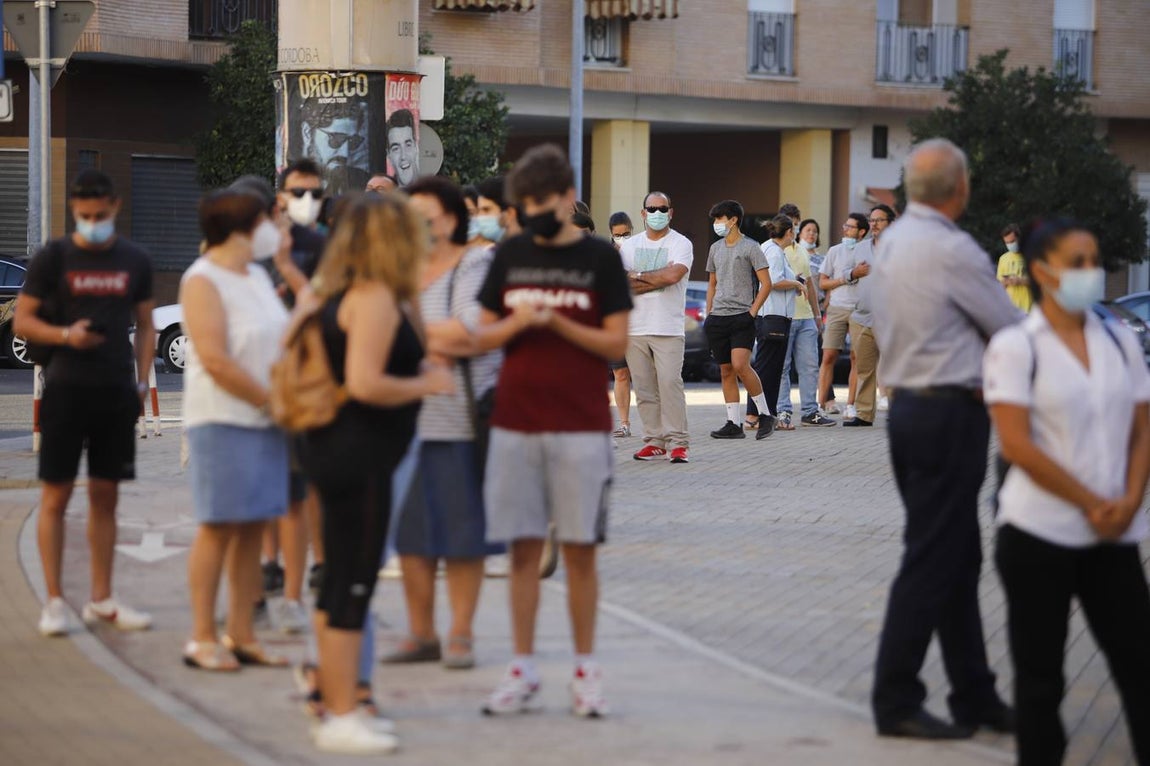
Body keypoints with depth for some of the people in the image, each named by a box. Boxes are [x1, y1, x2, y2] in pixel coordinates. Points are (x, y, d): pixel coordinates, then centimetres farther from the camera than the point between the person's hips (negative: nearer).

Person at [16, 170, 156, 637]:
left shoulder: (135, 262, 8)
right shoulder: (53, 258, -2)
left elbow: (145, 326, 14)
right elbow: (22, 322, -1)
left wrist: (142, 382, 4)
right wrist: (64, 335, -18)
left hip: (116, 392, 3)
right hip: (65, 389, -3)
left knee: (106, 495, 8)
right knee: (56, 496, -2)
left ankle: (101, 600, 14)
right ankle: (54, 602, 2)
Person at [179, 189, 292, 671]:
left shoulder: (257, 275, 15)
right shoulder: (203, 281, -10)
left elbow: (281, 338, 20)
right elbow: (215, 360, -18)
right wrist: (271, 400, -14)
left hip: (266, 419, 8)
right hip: (222, 419, -8)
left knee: (253, 526, 7)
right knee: (219, 526, -6)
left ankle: (241, 635, 13)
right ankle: (202, 639, 0)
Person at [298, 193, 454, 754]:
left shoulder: (342, 293, 14)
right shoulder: (375, 298, -17)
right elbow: (365, 384, -25)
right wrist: (426, 384, -12)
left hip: (338, 450, 10)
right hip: (359, 457, -10)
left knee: (338, 581, 15)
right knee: (354, 584, -7)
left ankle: (336, 705, 22)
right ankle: (341, 720, -4)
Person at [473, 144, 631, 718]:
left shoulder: (599, 259, 0)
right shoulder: (510, 256, 9)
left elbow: (617, 343, -2)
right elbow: (482, 335, 9)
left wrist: (558, 324, -15)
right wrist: (517, 323, -11)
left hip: (580, 426, -2)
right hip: (515, 422, 3)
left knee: (579, 547, 0)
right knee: (523, 547, 4)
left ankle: (585, 669, 8)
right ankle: (523, 670, 9)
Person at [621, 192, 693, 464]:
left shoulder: (681, 244, 2)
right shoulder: (630, 245, 13)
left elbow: (673, 275, -16)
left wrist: (637, 275, -4)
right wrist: (655, 281, -8)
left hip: (668, 329, -4)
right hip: (635, 328, 4)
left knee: (670, 382, -13)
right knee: (644, 387, 2)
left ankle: (677, 442, -11)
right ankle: (654, 440, 7)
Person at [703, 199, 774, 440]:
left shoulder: (750, 247, -3)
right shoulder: (716, 249, 15)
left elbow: (766, 283, -6)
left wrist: (752, 312, -12)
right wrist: (708, 314, 14)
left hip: (742, 317, -6)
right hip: (718, 318, 7)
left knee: (740, 365, -20)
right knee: (726, 371, 5)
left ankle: (765, 415, -7)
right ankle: (734, 424, 8)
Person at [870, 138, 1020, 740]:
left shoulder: (891, 243, 10)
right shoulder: (952, 251, -17)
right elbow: (1011, 330, -9)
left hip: (908, 403, 9)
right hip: (950, 413, -9)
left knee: (958, 560, 14)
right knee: (932, 562, -3)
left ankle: (974, 696, 21)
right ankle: (896, 703, 1)